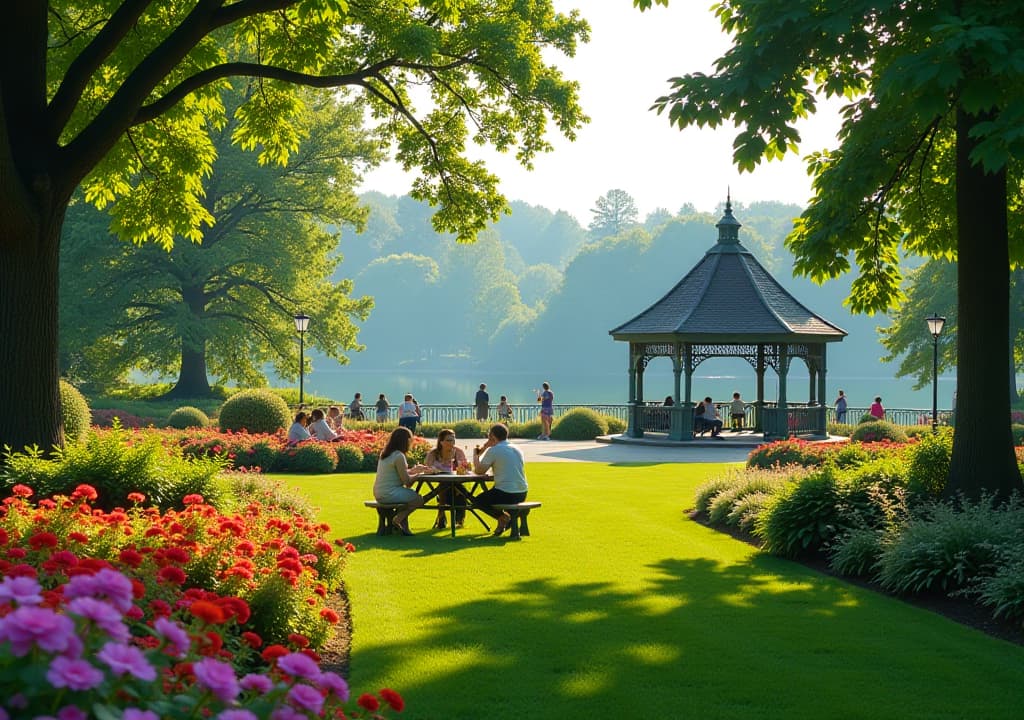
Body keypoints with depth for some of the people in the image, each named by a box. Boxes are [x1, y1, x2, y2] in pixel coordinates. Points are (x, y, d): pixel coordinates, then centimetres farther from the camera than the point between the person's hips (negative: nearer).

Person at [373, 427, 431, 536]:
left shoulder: (384, 453, 12)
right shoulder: (399, 456, -17)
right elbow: (406, 481, -15)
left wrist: (413, 470, 21)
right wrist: (418, 475, 3)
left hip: (378, 494, 10)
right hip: (389, 493, -10)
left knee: (410, 494, 28)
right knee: (419, 499, -1)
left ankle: (404, 527, 21)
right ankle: (396, 521, 5)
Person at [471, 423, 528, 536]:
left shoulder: (493, 450, -8)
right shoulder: (517, 450, 13)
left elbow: (479, 471, -3)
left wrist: (476, 454, 15)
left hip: (505, 495, -7)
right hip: (522, 494, 7)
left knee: (477, 501, 17)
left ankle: (502, 516, 0)